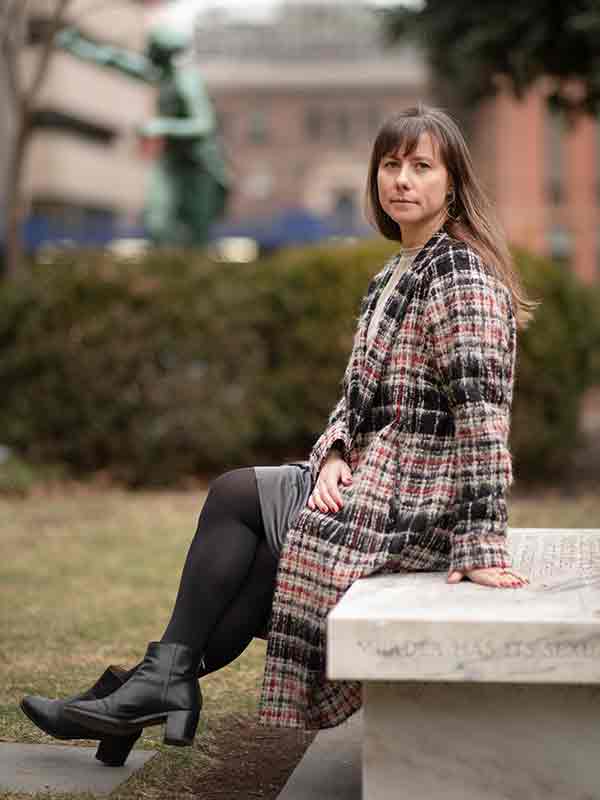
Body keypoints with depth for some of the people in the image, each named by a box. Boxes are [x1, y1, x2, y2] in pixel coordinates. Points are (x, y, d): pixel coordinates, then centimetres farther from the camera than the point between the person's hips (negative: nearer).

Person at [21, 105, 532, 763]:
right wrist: (334, 454, -6)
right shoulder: (395, 274, 14)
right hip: (381, 484, 8)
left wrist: (484, 545, -30)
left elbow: (483, 411, -25)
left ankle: (164, 681, 10)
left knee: (231, 495, -1)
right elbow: (361, 391, 15)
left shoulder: (461, 276, -16)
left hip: (414, 504, -8)